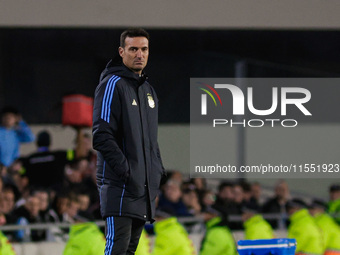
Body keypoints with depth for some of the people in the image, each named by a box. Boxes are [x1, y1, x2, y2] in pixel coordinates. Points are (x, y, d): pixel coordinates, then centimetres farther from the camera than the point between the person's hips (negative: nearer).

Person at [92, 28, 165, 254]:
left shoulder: (148, 90, 20)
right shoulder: (112, 84, -8)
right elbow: (102, 136, -16)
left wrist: (158, 171, 14)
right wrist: (126, 171, -20)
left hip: (145, 185, 8)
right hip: (119, 185, -8)